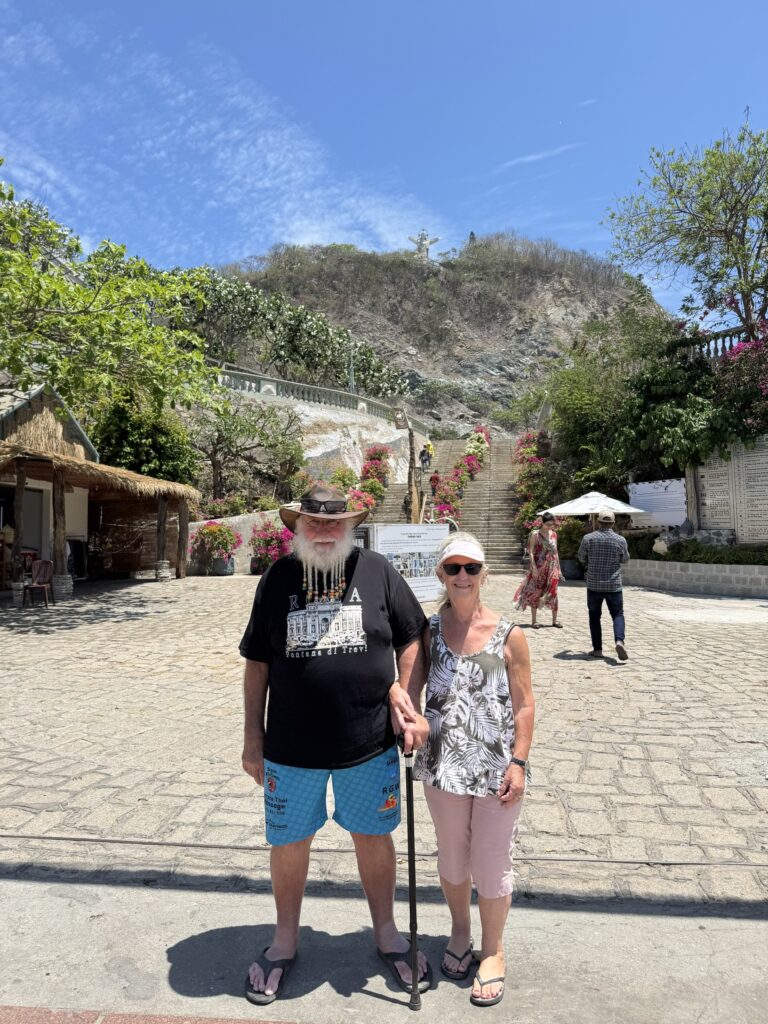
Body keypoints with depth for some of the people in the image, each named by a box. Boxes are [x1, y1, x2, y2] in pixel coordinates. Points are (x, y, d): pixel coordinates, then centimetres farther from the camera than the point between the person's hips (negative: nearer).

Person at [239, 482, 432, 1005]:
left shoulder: (376, 570, -5)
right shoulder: (278, 577, -2)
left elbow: (412, 637, 2)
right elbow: (258, 662, 2)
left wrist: (403, 692, -11)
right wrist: (254, 736, 3)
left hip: (369, 743, 0)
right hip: (291, 746, 1)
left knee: (373, 837, 18)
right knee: (289, 842, 17)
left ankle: (386, 932, 43)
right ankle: (286, 939, 43)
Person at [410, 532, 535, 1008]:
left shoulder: (509, 635, -10)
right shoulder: (429, 630, -4)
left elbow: (524, 705, -6)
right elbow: (411, 689, 0)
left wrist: (519, 763, -9)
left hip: (496, 768, -2)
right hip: (443, 764, 2)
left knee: (492, 865, 11)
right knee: (452, 859, 21)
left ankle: (493, 951, 37)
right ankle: (460, 932, 48)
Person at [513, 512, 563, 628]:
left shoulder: (554, 534, 9)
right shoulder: (535, 534, -5)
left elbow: (555, 552, 15)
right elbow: (531, 552, -9)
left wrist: (558, 568, 12)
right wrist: (534, 568, -17)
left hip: (552, 568, 4)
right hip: (539, 568, -4)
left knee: (553, 593, 4)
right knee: (535, 593, 2)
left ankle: (554, 620, 14)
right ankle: (534, 621, 9)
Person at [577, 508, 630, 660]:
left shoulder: (588, 538, -6)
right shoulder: (620, 540, -4)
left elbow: (581, 558, 6)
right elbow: (625, 559, 10)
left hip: (594, 585, 0)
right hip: (614, 585, 0)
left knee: (594, 616, 12)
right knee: (618, 614, 10)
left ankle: (597, 649, 11)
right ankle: (619, 640, -14)